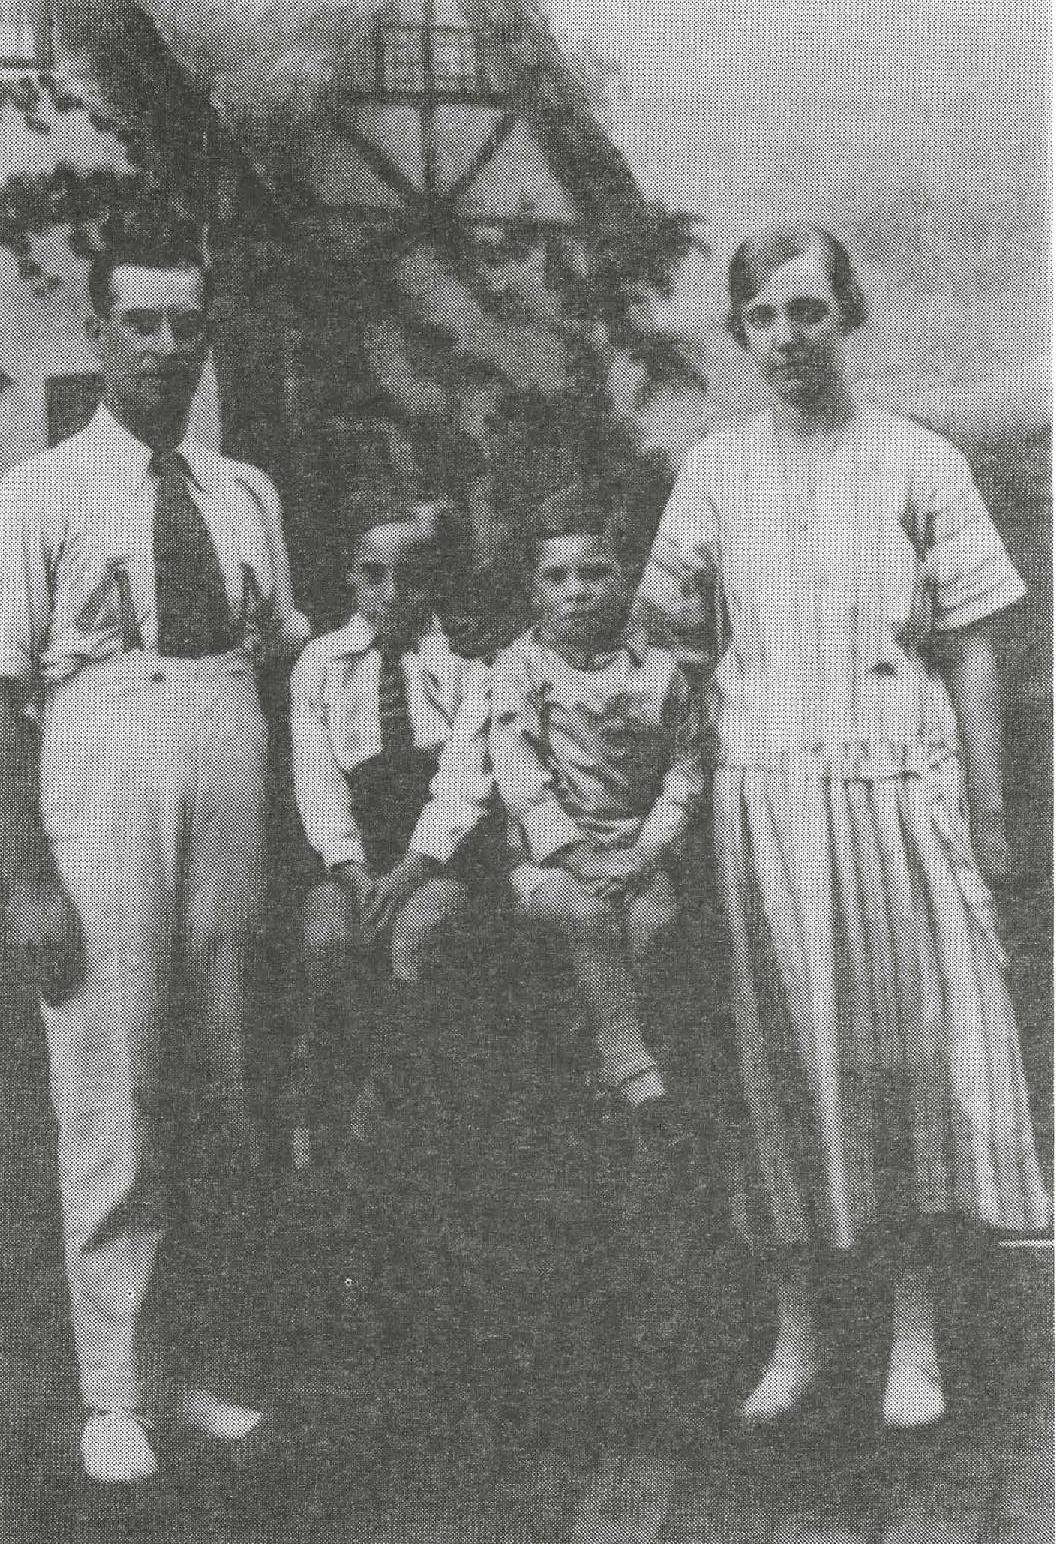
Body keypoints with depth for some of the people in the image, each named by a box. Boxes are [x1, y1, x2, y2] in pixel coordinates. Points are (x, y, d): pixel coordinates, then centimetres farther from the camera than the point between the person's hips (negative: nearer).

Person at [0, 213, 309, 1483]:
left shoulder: (245, 494, 12)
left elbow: (288, 649, 13)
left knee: (229, 1090, 9)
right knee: (109, 1103, 0)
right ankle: (116, 1391, 13)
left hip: (230, 788, 5)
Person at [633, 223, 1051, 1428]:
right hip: (765, 791, 2)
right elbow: (681, 625, 15)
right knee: (787, 1054, 6)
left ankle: (915, 1331, 14)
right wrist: (663, 607, -8)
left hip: (897, 787, -1)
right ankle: (795, 1332, 16)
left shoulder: (917, 462, 2)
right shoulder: (714, 469, 8)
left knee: (908, 1047, 1)